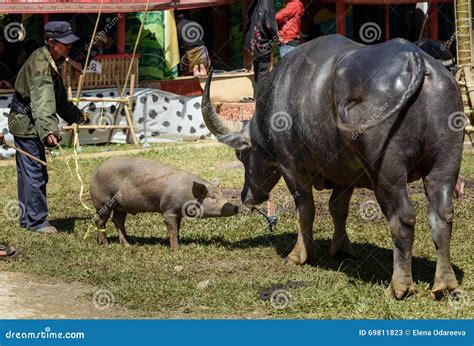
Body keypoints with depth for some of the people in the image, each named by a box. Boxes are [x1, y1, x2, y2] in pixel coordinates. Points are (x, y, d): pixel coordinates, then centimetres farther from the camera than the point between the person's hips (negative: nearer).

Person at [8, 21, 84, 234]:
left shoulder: (50, 60, 7)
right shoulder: (41, 67, -26)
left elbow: (57, 96, 24)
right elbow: (43, 103, -41)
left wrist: (73, 113, 35)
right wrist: (49, 131, -53)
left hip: (23, 122, 10)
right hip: (27, 123, -10)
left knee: (27, 172, 16)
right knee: (36, 173, -6)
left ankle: (27, 218, 25)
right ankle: (37, 221, 0)